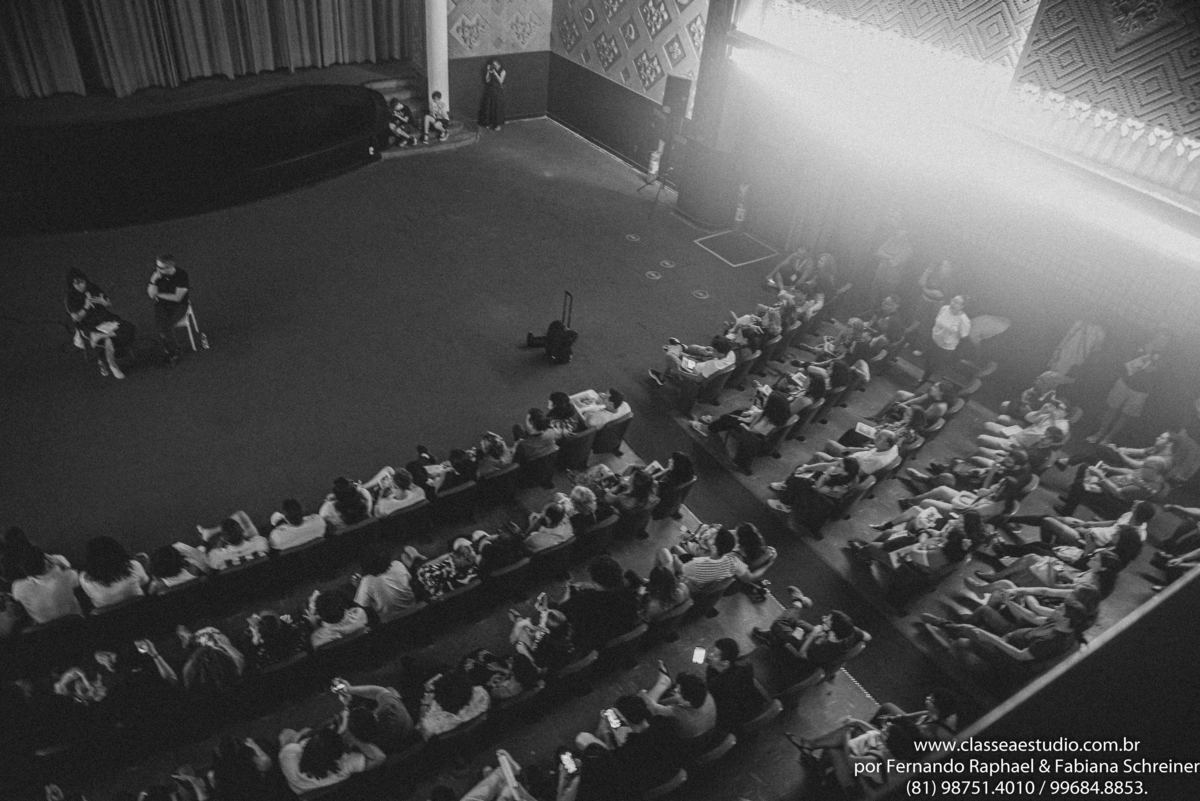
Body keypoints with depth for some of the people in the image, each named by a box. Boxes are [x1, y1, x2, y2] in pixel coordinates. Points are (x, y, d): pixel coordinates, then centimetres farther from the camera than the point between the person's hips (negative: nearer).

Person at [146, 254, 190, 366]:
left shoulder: (182, 274, -17)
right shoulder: (155, 273, -7)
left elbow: (177, 298, -17)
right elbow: (151, 295, -7)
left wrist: (158, 294, -10)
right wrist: (153, 280, -23)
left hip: (179, 305, -3)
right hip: (161, 305, 3)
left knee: (167, 326, -28)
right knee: (160, 325, -26)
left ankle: (168, 350, -2)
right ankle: (174, 351, -5)